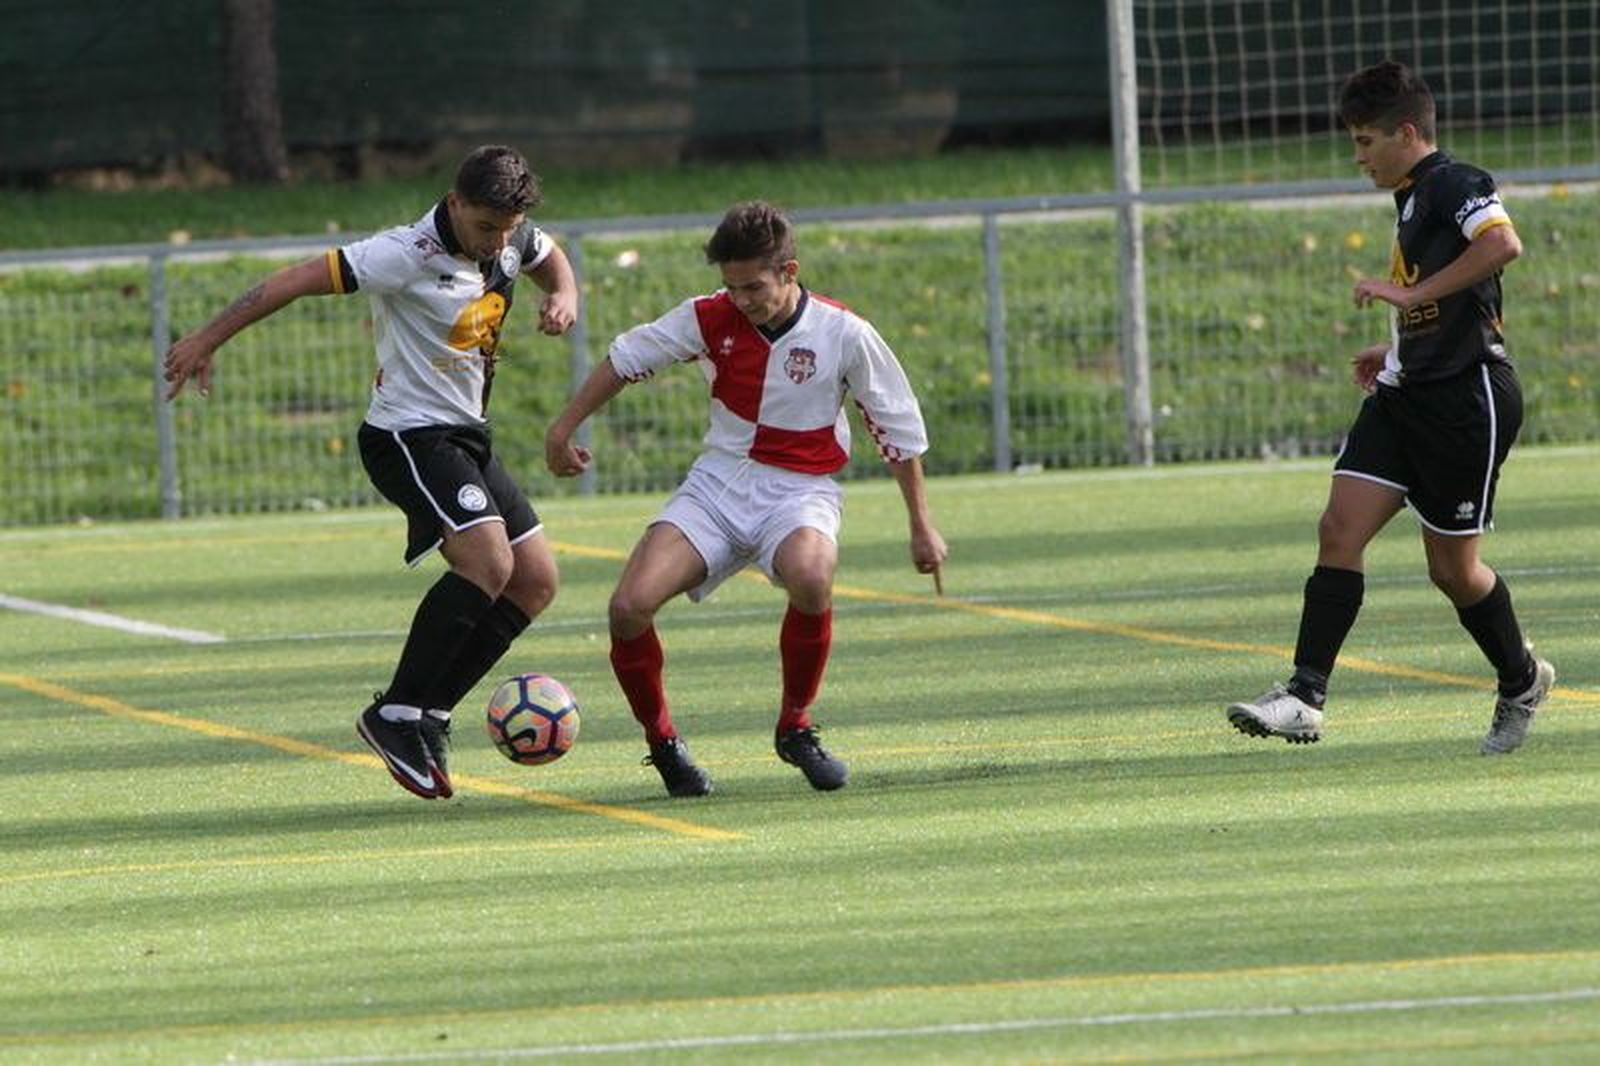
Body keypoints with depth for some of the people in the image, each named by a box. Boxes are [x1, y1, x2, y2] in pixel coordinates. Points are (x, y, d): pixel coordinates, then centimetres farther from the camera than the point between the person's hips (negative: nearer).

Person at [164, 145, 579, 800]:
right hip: (408, 436, -9)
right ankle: (396, 715, -20)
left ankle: (429, 714, 7)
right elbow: (299, 280, -20)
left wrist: (562, 297, 3)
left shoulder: (511, 239, 2)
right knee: (489, 561, -26)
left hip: (466, 438, 9)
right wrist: (207, 341, -17)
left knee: (536, 581, 4)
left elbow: (551, 260, 27)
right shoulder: (409, 256, -21)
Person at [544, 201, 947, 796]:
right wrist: (564, 428, 15)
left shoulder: (843, 334, -9)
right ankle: (662, 742, 4)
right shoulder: (710, 320, -4)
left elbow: (899, 427, 3)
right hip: (715, 486, 3)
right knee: (629, 607, -21)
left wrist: (921, 526, 7)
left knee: (810, 579, -38)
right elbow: (626, 358, 12)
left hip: (799, 494, -3)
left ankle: (794, 727, -13)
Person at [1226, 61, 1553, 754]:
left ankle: (1521, 683, 27)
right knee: (1339, 531, -6)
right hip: (1408, 394, 9)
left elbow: (1503, 244, -31)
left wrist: (1412, 293, -27)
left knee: (1453, 568, 1)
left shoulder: (1455, 184, -11)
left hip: (1467, 398, -9)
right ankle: (1305, 696, -12)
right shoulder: (1414, 199, 19)